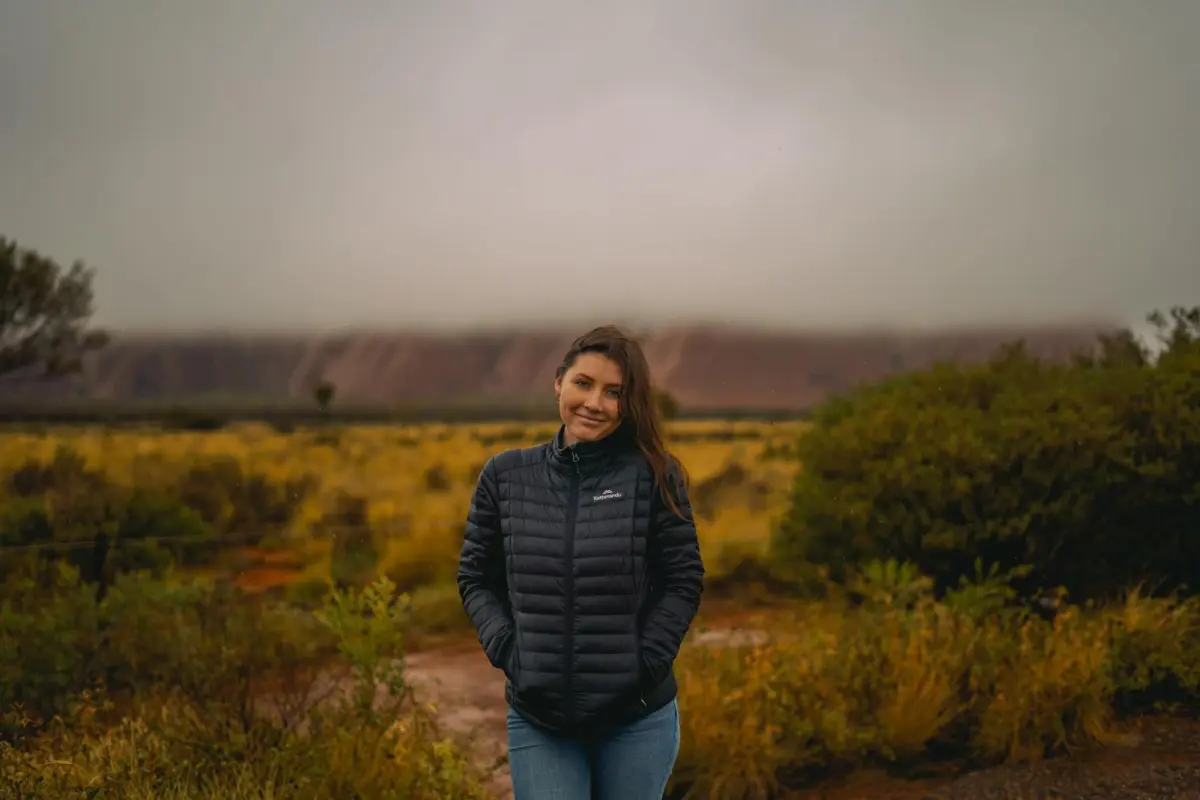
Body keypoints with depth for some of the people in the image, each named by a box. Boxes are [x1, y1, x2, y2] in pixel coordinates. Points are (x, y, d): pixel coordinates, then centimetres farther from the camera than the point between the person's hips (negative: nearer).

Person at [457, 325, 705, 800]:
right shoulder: (506, 476, 2)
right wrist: (506, 649, -5)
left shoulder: (654, 477, -4)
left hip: (637, 719, -1)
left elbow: (684, 582, -1)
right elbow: (476, 578, 9)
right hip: (538, 718, 1)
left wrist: (645, 663, -10)